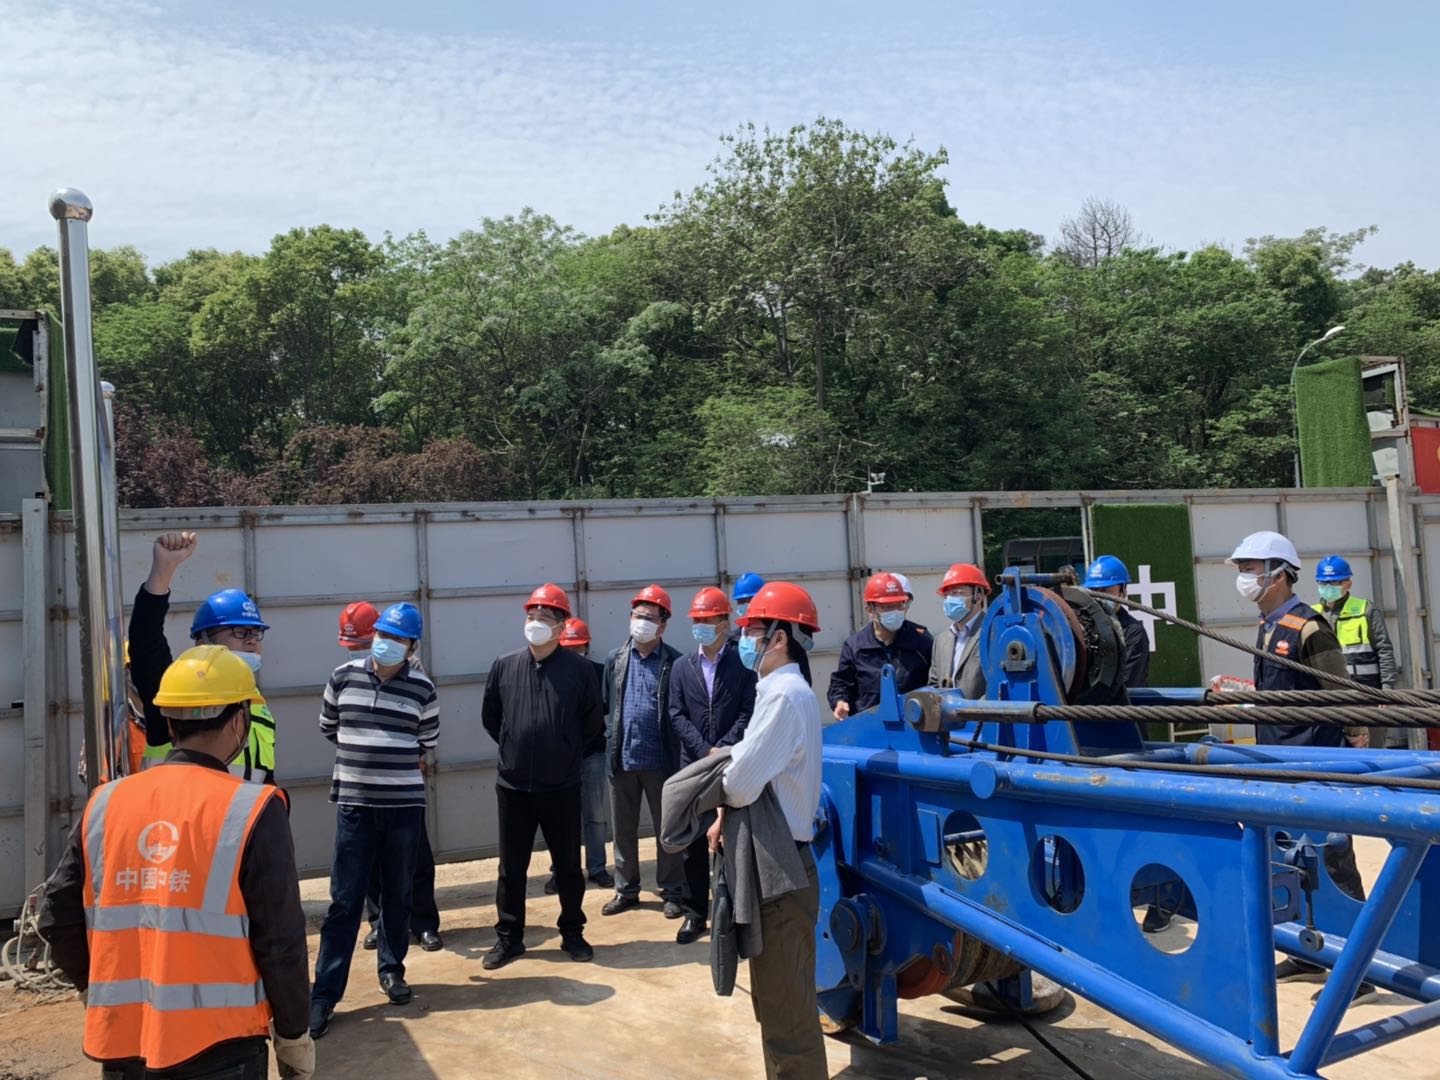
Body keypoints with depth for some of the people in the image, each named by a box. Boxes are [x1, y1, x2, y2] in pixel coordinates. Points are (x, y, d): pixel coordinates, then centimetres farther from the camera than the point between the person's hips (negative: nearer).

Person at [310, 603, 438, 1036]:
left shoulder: (422, 688, -4)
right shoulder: (343, 677, -2)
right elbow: (328, 727, 13)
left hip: (405, 805, 0)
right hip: (354, 804, 0)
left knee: (399, 895, 12)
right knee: (345, 900, 0)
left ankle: (392, 969, 30)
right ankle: (324, 993, 6)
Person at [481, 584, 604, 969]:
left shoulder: (579, 668, -7)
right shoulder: (504, 666, 0)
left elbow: (593, 722, 3)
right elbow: (490, 717, 12)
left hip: (562, 787, -2)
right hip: (513, 786, 2)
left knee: (568, 864, 10)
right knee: (511, 867, 11)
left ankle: (572, 933, 26)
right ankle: (508, 938, 24)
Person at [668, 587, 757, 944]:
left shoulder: (743, 663, 0)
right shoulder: (681, 666, 10)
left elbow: (749, 712, -6)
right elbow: (677, 715, 3)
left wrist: (723, 750, -15)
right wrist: (706, 751, -10)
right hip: (693, 767, 3)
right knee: (693, 842, 7)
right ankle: (695, 912, 17)